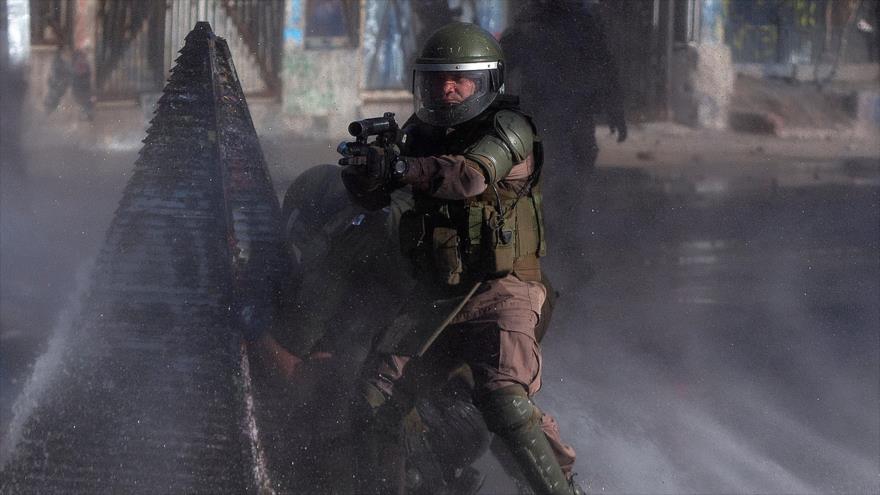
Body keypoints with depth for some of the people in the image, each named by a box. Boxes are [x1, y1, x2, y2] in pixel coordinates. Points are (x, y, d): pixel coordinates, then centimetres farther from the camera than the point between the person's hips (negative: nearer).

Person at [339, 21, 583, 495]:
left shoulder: (508, 127, -6)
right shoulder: (421, 132, 12)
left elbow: (472, 175, -25)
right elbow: (372, 198, 9)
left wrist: (398, 167, -33)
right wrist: (363, 170, -14)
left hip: (499, 291, -6)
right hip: (433, 295, 6)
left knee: (504, 399, -27)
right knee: (372, 407, -3)